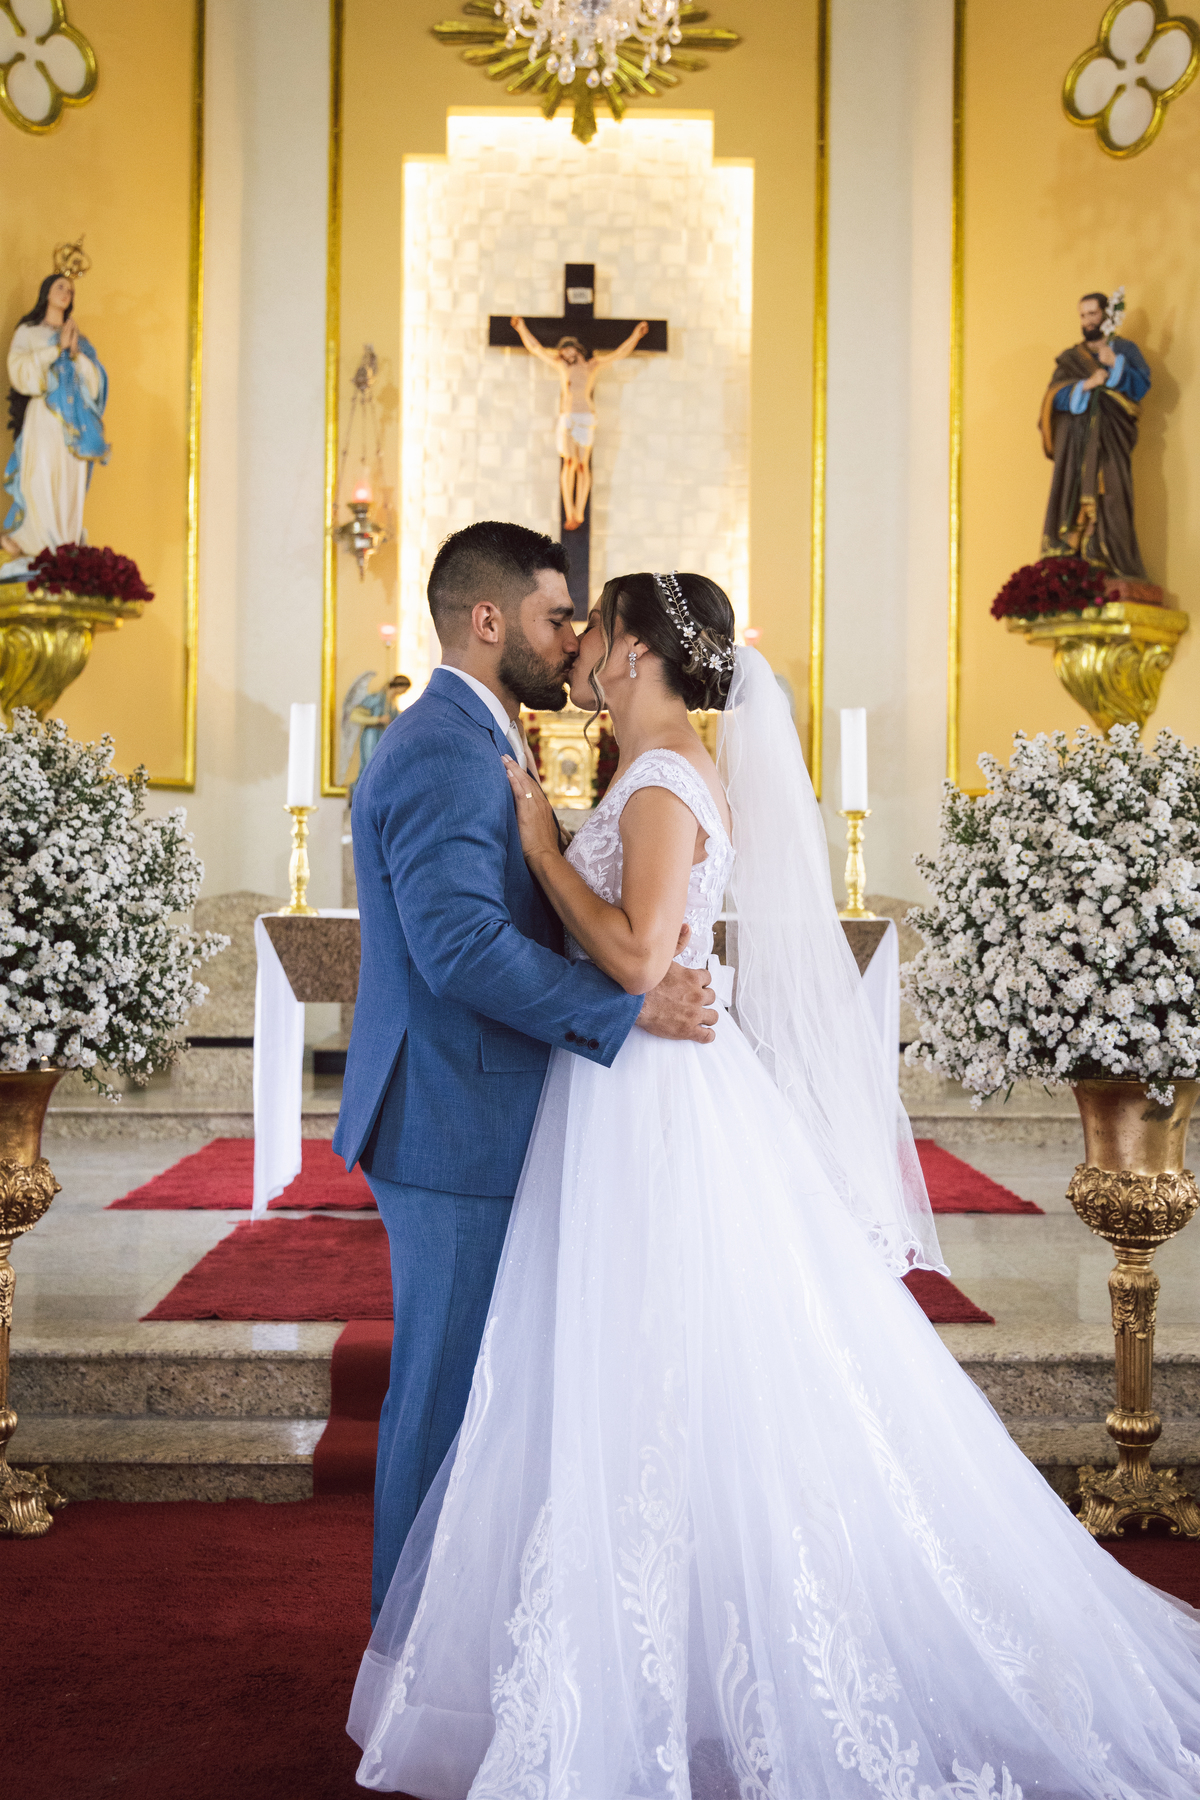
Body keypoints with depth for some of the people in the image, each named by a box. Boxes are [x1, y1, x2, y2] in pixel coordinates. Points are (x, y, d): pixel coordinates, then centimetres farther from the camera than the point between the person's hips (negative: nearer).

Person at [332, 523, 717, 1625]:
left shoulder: (467, 744, 17)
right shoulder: (445, 753, -17)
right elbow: (462, 944, -27)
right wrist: (631, 1008, -24)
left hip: (469, 1122, 10)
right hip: (458, 1130, -10)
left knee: (466, 1383, 17)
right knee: (450, 1391, 1)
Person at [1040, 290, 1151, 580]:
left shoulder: (1125, 349, 15)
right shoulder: (1070, 357, 20)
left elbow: (1141, 386, 0)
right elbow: (1055, 395, 4)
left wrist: (1115, 364, -13)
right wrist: (1085, 385, -12)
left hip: (1109, 440, -2)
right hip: (1075, 440, 2)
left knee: (1108, 499, -15)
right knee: (1073, 499, -10)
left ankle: (1109, 565, -20)